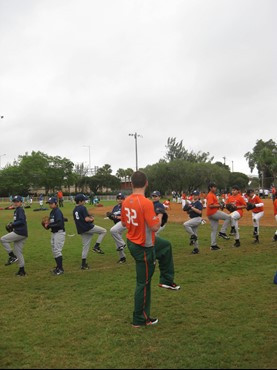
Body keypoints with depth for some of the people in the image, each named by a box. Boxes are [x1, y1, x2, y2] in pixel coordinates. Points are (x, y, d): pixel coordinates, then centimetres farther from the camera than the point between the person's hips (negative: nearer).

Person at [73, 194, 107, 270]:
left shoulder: (74, 210, 13)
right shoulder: (83, 208, -13)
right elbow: (86, 219, -21)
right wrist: (91, 219, 0)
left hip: (81, 230, 8)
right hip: (88, 228, -8)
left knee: (85, 246, 15)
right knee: (104, 231, 5)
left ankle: (83, 264, 15)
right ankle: (96, 246, -4)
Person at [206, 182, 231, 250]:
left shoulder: (213, 195, 20)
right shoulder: (210, 195, -12)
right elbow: (210, 205, -21)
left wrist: (219, 205, 9)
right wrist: (218, 205, -15)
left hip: (211, 214, 11)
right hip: (213, 212, -11)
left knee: (214, 230, 12)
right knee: (228, 217, -10)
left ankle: (213, 245, 16)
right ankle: (222, 232, -9)